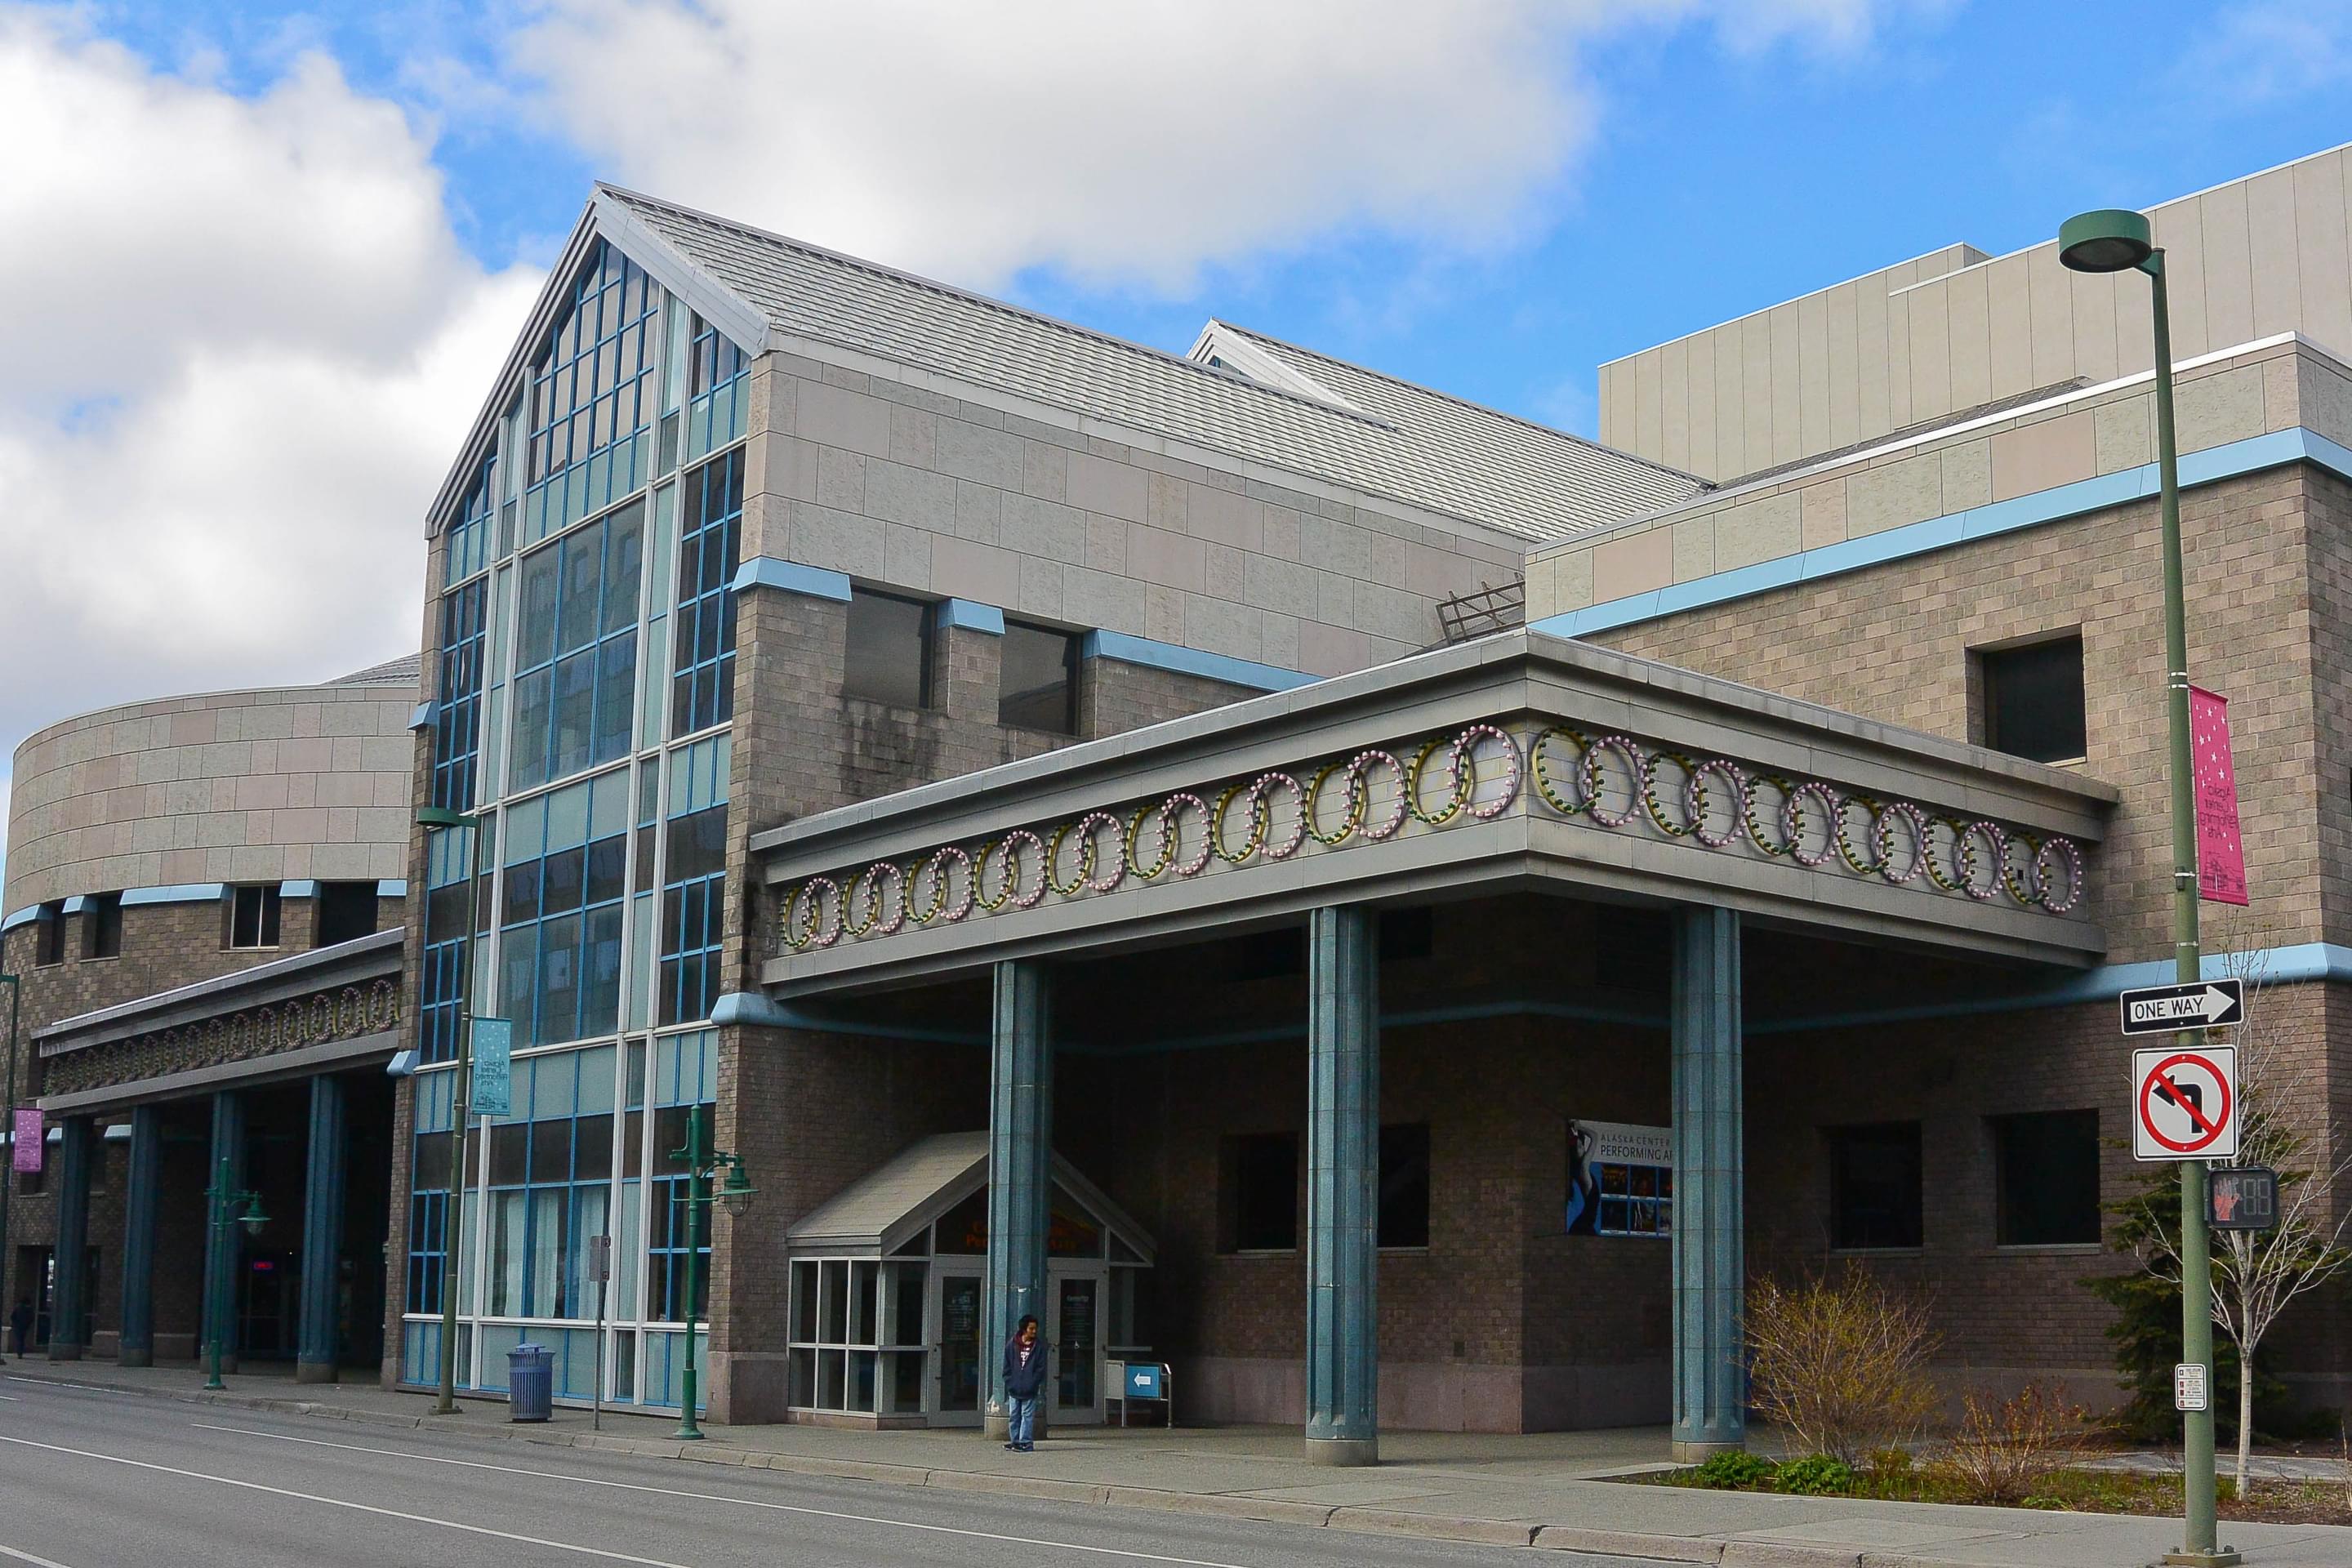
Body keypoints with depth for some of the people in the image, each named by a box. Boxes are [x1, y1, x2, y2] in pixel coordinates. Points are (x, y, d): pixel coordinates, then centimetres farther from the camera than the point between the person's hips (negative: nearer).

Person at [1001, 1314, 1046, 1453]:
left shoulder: (1039, 1346, -1)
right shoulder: (1012, 1344, 2)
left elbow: (1041, 1368, -1)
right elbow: (1007, 1366, 6)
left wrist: (1033, 1384, -9)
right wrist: (1009, 1383, -3)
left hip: (1030, 1390, -2)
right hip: (1014, 1389, 2)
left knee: (1027, 1416, -4)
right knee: (1014, 1416, 8)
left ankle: (1026, 1442, -2)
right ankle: (1016, 1441, 17)